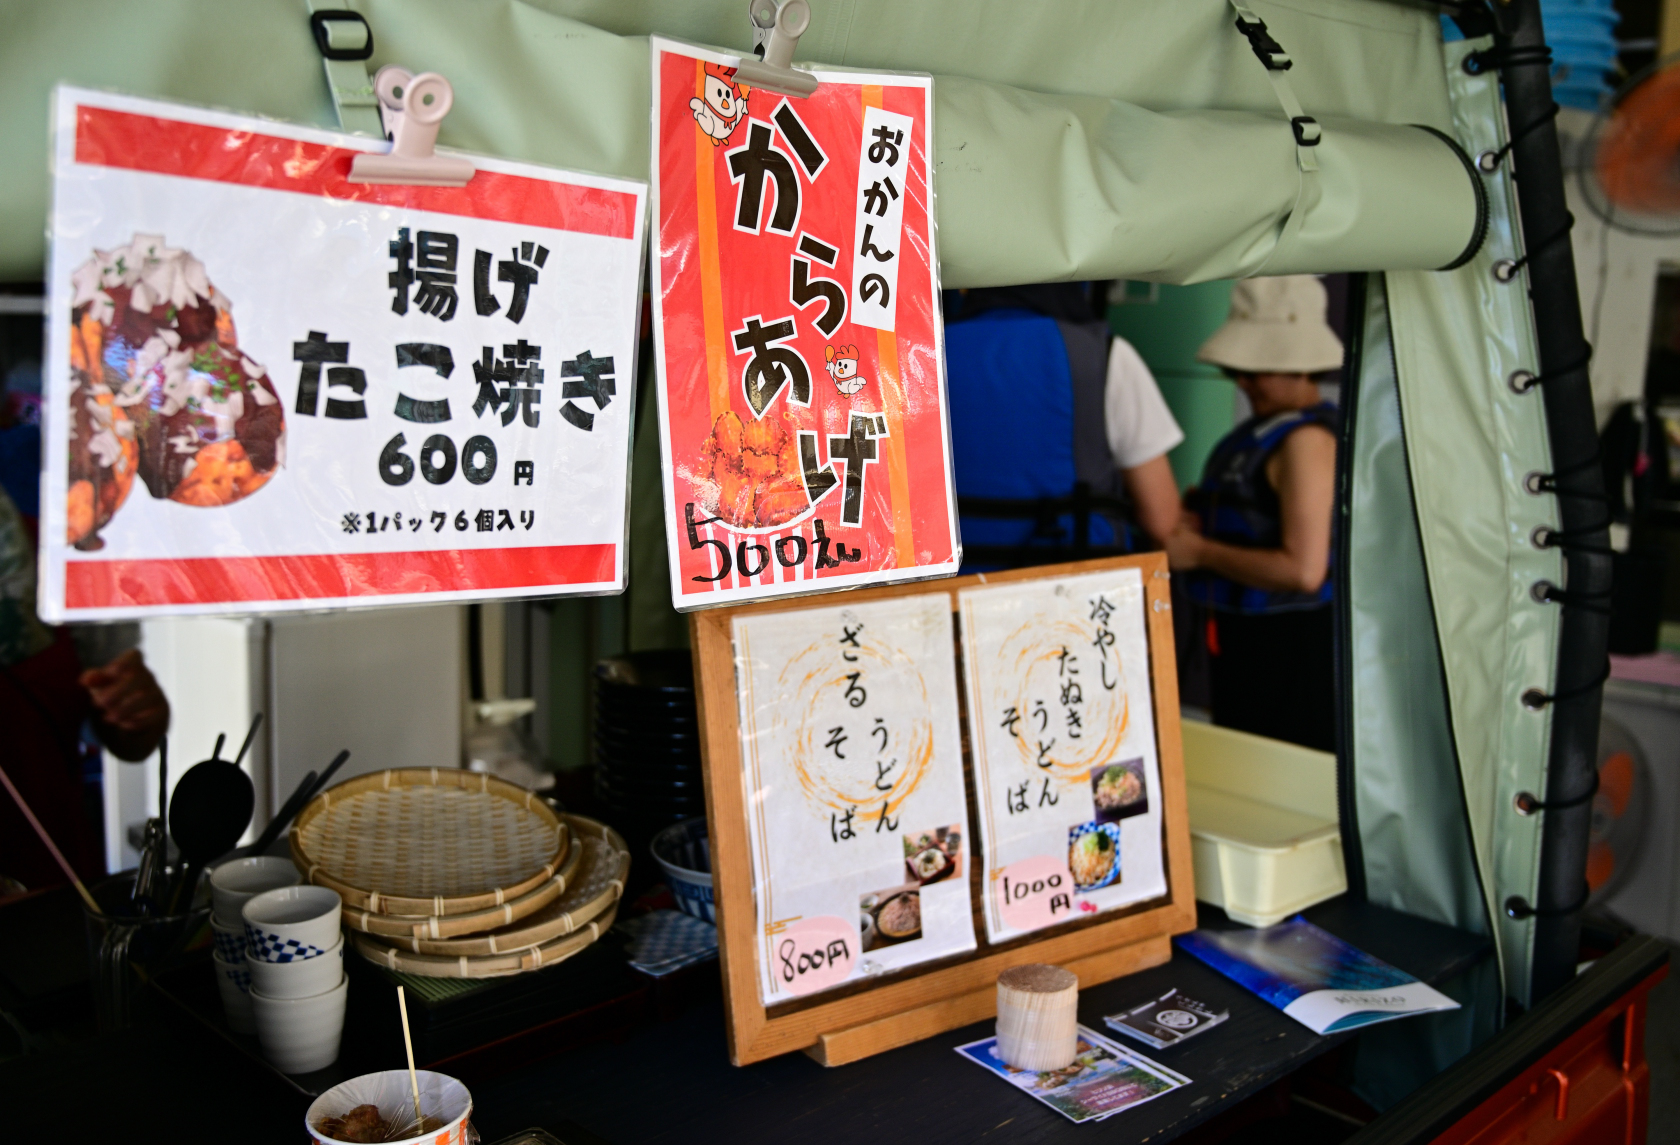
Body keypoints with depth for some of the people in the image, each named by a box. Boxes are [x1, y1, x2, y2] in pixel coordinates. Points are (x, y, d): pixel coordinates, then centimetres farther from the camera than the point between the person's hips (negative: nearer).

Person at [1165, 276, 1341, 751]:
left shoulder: (1306, 439, -19)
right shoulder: (1265, 427, 10)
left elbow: (1304, 570, -25)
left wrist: (1200, 552, -17)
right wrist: (1199, 521, 2)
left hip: (1291, 650, -10)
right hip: (1243, 638, 10)